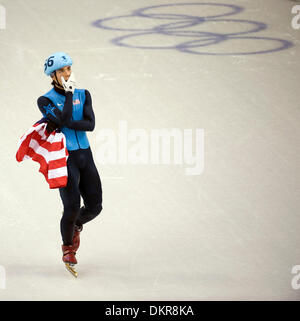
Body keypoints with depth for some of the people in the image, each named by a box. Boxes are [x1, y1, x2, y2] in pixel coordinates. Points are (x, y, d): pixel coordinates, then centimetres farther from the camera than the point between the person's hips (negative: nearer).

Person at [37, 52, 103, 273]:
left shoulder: (83, 95, 8)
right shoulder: (46, 100, -5)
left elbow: (90, 124, -6)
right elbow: (64, 118, -21)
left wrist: (61, 124, -17)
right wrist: (68, 94, -11)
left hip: (85, 155, 5)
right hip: (63, 157, -5)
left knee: (95, 206, 2)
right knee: (72, 206, -13)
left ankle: (77, 225, 37)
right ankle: (67, 247, 14)